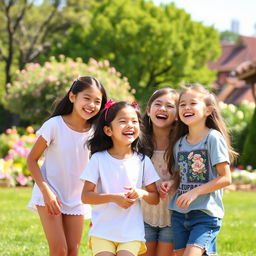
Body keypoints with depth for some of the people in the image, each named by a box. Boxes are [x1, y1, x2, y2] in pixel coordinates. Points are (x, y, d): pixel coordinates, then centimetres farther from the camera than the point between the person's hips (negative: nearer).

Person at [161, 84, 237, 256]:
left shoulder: (214, 138, -7)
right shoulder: (179, 143, 12)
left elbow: (226, 178, -11)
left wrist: (194, 192, -18)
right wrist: (169, 185, -1)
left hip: (206, 213, -6)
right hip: (180, 213, 6)